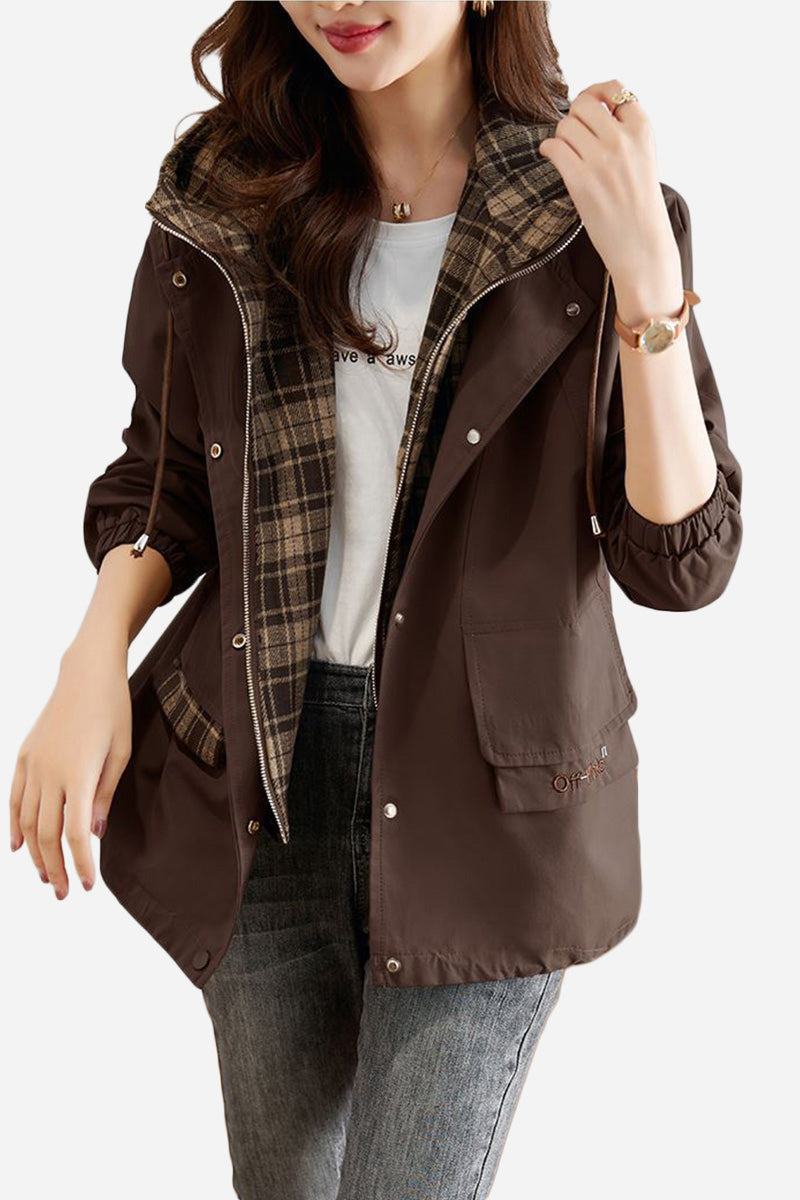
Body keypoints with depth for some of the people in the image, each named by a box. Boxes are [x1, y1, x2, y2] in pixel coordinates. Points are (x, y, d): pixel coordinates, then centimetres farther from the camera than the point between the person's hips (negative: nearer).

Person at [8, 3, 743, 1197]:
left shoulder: (594, 211, -7)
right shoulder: (226, 191, 1)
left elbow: (682, 562, -10)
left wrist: (648, 283, -21)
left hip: (484, 791, -3)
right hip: (265, 773, 3)